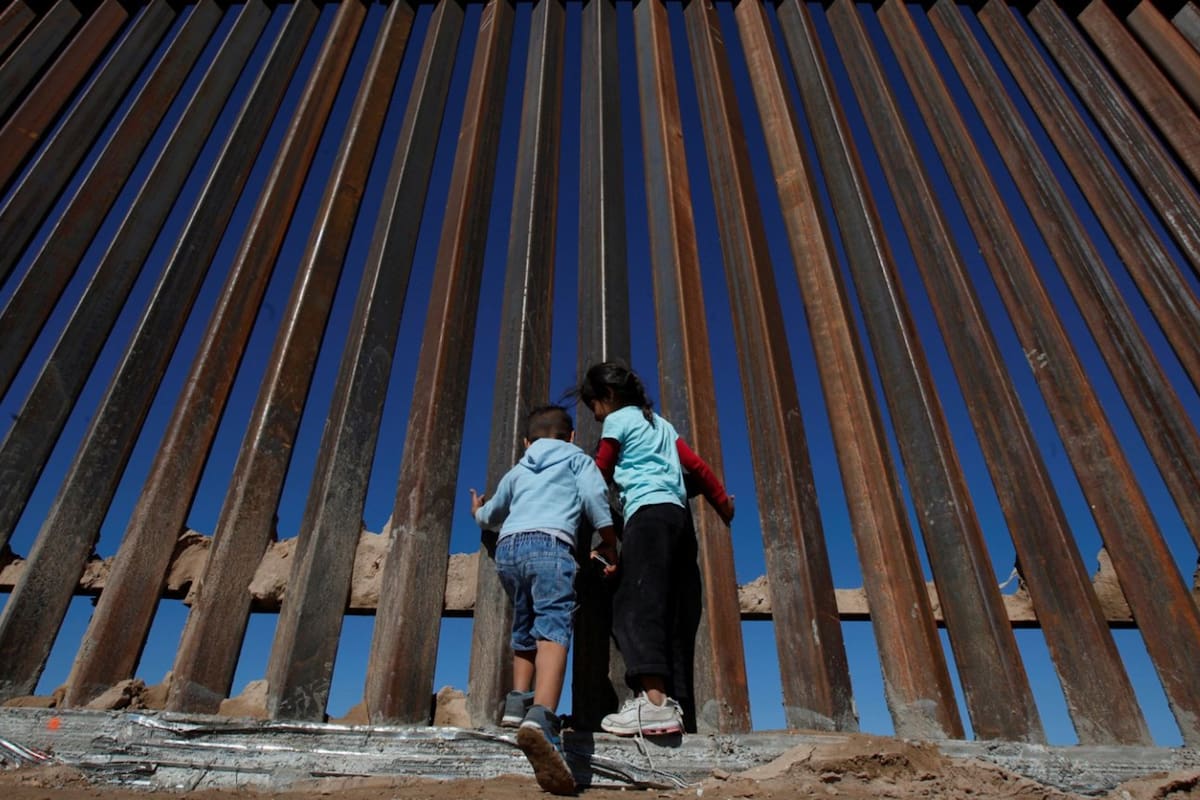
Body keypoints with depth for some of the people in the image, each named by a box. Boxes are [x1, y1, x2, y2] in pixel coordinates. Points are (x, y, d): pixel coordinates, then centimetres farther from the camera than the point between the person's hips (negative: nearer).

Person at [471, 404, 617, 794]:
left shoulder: (518, 470, 32)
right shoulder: (578, 459, 22)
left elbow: (492, 515, 44)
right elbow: (594, 496, 2)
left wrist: (480, 514, 67)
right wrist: (609, 545, 8)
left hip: (508, 547, 5)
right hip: (549, 544, -5)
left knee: (526, 630, 24)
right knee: (554, 629, -18)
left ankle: (518, 703, 17)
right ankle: (540, 719, -37)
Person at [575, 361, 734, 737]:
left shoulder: (617, 420, 8)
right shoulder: (660, 423, 28)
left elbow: (600, 475, 15)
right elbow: (696, 466, 23)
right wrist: (724, 503, 30)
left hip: (648, 513, -8)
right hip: (679, 516, 8)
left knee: (637, 604, -18)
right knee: (674, 612, 1)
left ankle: (655, 700, -31)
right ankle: (676, 706, -4)